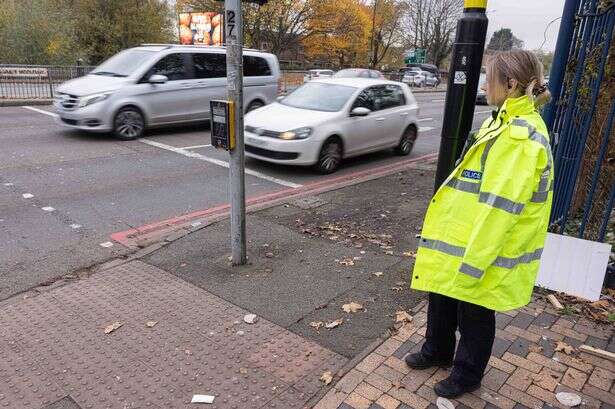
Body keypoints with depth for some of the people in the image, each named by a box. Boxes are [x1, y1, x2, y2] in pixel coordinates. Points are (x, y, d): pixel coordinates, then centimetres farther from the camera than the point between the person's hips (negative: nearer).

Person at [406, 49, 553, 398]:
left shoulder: (521, 136, -24)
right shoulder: (506, 124, 8)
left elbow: (498, 209, -27)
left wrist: (472, 263, -23)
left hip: (484, 252, -9)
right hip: (460, 239, 9)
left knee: (474, 316, 13)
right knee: (442, 298, 23)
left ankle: (467, 375, 37)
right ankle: (438, 352, 46)